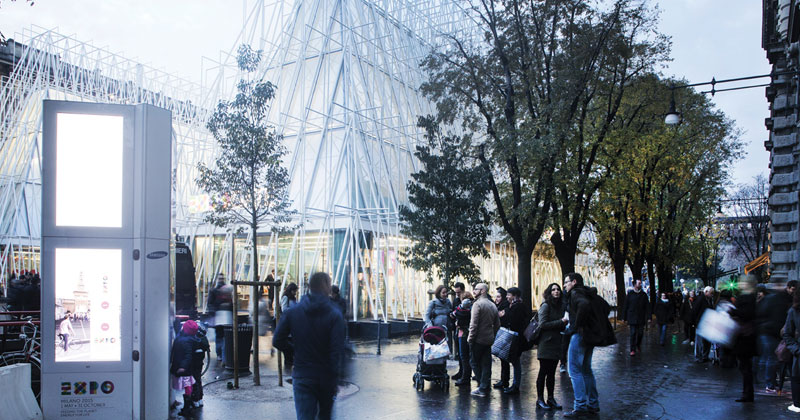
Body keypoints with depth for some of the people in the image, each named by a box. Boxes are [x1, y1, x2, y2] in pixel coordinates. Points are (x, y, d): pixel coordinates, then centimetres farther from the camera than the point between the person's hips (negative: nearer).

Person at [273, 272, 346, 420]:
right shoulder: (335, 315, -11)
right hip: (326, 377, 0)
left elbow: (277, 341, -2)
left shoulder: (292, 312, -2)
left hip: (302, 377, 1)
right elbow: (337, 349, -17)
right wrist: (334, 376, -10)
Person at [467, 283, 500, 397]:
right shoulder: (493, 305, 12)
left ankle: (482, 388, 6)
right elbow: (497, 324, 15)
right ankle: (484, 388, 12)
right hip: (489, 340, 7)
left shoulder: (477, 304, -12)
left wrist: (470, 338, -11)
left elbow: (473, 324, -17)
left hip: (478, 340, -7)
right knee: (486, 365, 9)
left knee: (475, 363, 5)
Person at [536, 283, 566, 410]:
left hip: (556, 344, 7)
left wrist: (565, 323, -1)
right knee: (543, 372, -1)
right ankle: (540, 399, 6)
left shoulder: (560, 306, 13)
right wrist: (561, 322, -16)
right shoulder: (546, 306, -8)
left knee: (552, 372, 11)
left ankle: (551, 398, 18)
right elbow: (542, 324, -16)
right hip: (546, 344, -6)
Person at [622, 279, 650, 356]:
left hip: (641, 318, 2)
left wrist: (648, 317, -5)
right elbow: (625, 306, 4)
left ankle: (638, 345, 35)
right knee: (633, 334, -5)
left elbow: (647, 306, 4)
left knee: (640, 333, 7)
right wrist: (624, 317, 3)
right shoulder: (630, 294, 2)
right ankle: (633, 350, -1)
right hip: (632, 317, -2)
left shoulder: (644, 294, 6)